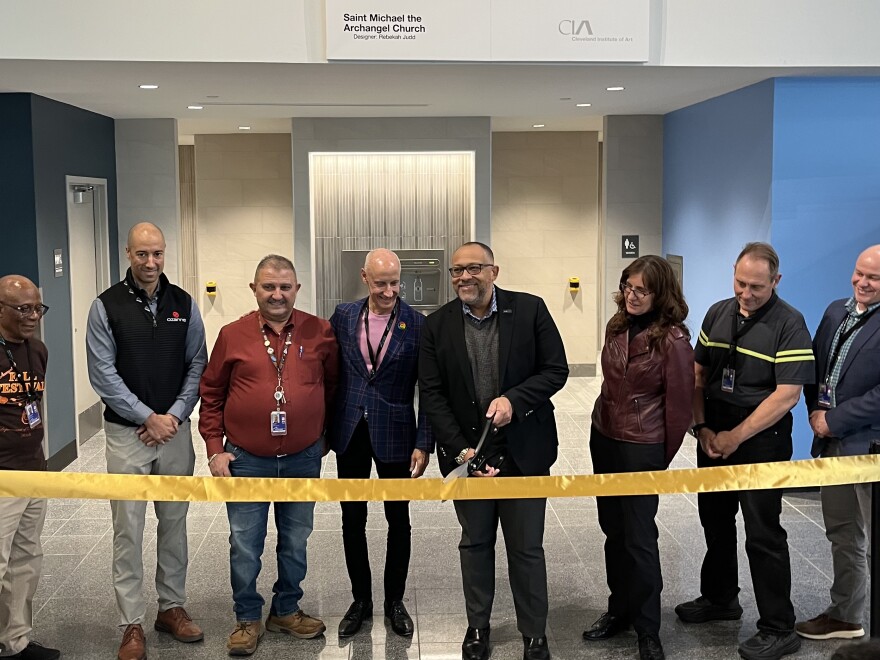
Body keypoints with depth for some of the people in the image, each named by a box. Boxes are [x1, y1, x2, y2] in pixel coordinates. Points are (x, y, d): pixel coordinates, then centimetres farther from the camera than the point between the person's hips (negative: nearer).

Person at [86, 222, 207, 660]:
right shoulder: (107, 307, -5)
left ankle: (172, 607, 25)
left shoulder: (183, 304, 4)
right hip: (126, 433, -3)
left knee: (174, 522, 12)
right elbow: (103, 375, -8)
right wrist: (148, 418, -11)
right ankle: (132, 624, 10)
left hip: (175, 430, 3)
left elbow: (197, 366, 4)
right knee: (128, 530, 1)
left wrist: (174, 415, -8)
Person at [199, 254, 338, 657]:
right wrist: (215, 448, -1)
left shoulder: (320, 333, -2)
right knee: (244, 545, 7)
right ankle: (248, 619, 25)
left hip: (303, 459, 1)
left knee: (295, 542, 15)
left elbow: (334, 385, 9)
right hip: (245, 460, -1)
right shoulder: (232, 335, -3)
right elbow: (211, 394, 3)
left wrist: (325, 435, 7)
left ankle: (286, 611, 33)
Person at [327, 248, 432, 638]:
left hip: (394, 435, -2)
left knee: (398, 520, 11)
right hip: (349, 433, 2)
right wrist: (323, 430, 4)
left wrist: (424, 443, -11)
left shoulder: (417, 325, -8)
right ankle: (361, 600, 28)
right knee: (352, 520, 11)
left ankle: (395, 601, 28)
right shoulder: (343, 316, 0)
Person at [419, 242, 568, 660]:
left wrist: (513, 399, -20)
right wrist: (460, 449, -12)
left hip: (523, 452, -1)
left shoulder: (530, 310, -5)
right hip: (467, 453, 2)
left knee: (527, 548, 8)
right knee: (474, 544, 15)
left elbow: (556, 370, -4)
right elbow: (431, 393, -3)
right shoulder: (438, 325, -1)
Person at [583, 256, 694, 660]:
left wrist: (664, 457, -1)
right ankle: (619, 609, 32)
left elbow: (679, 403, -9)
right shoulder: (617, 326, 2)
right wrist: (606, 422, 17)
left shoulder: (673, 339, -16)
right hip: (603, 437, 6)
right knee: (613, 529, 16)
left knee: (639, 537, 3)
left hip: (642, 448, -6)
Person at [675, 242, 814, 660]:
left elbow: (788, 393, -18)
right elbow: (698, 374, 10)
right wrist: (701, 427, -2)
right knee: (715, 521, 18)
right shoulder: (718, 313, 5)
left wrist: (736, 437, -17)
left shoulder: (789, 324, -13)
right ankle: (719, 599, 37)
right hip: (714, 437, 6)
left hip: (761, 441, -6)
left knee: (762, 533, -1)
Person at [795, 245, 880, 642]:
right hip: (833, 442, 7)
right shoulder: (836, 311, 10)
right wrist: (816, 410, -1)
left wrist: (834, 420, -16)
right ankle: (845, 615, 32)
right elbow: (815, 365, 14)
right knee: (842, 535, 18)